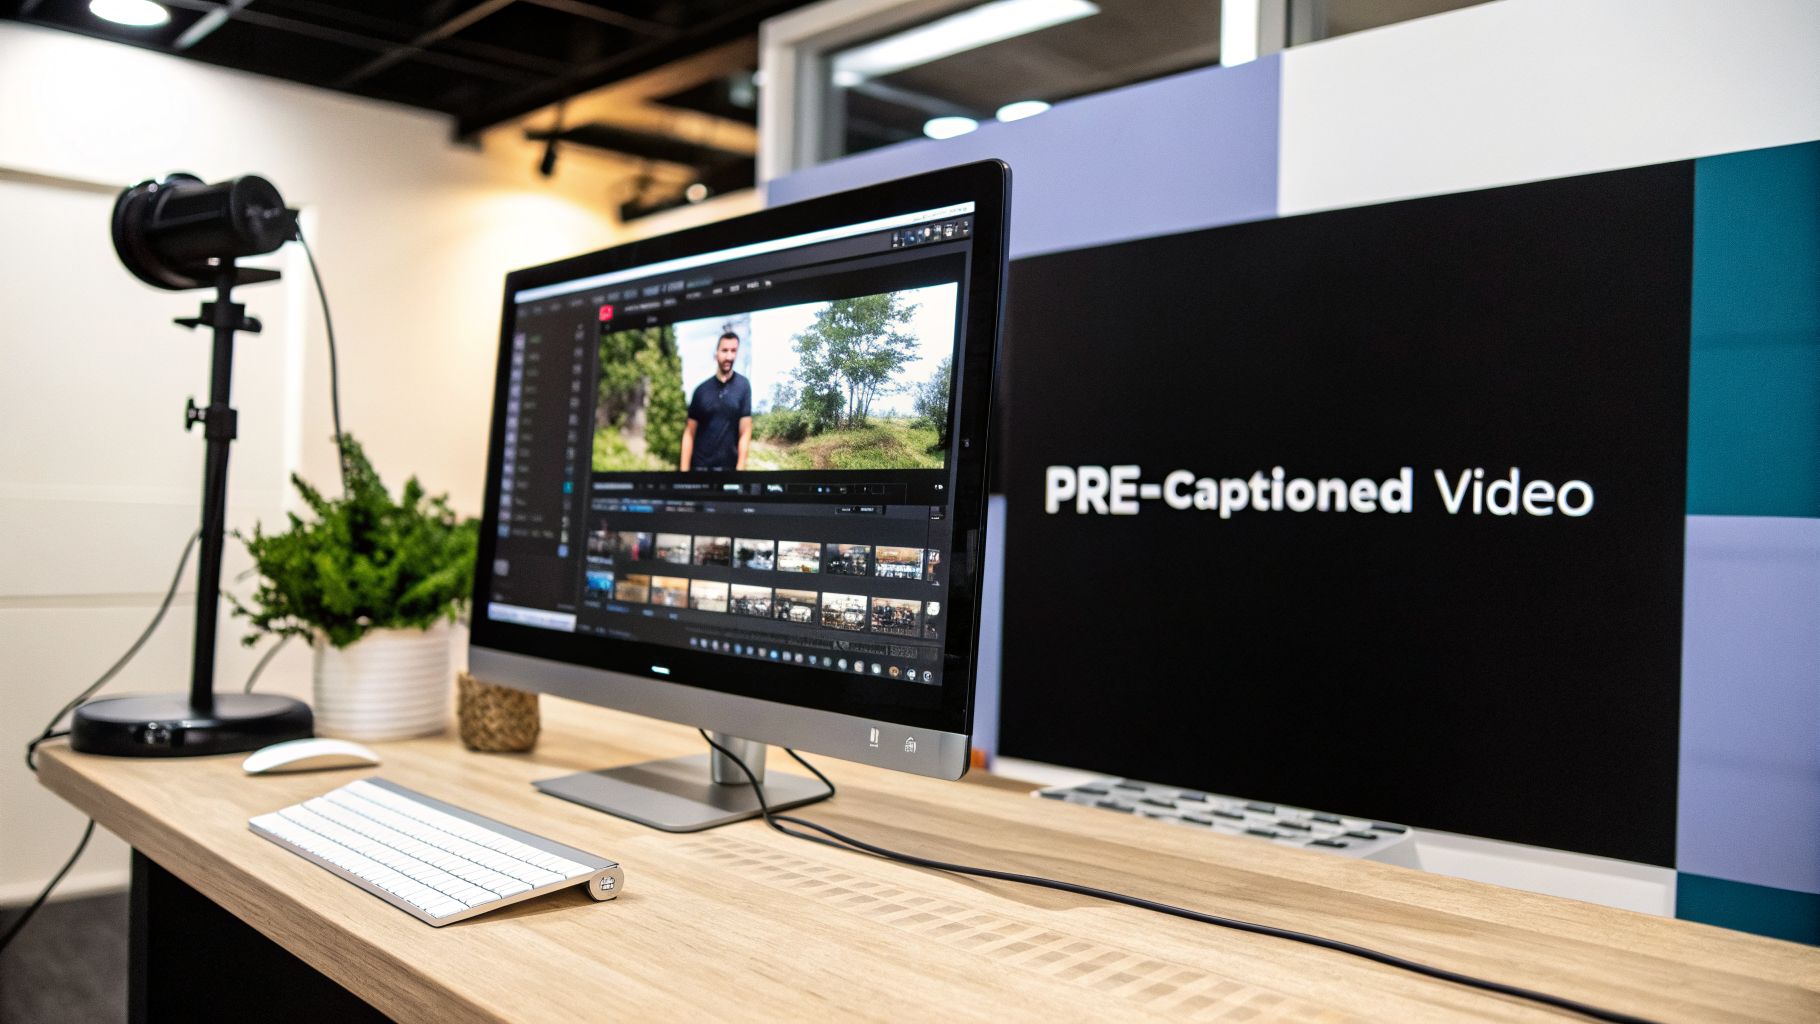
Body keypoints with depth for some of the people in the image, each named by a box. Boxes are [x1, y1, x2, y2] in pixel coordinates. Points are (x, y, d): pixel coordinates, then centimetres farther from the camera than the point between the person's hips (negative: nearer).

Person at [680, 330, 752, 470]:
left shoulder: (743, 386, -4)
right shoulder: (701, 389, 2)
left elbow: (745, 433, -6)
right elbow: (689, 433, 2)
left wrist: (740, 468, -12)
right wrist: (684, 469, -5)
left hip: (729, 466, -1)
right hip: (699, 465, 2)